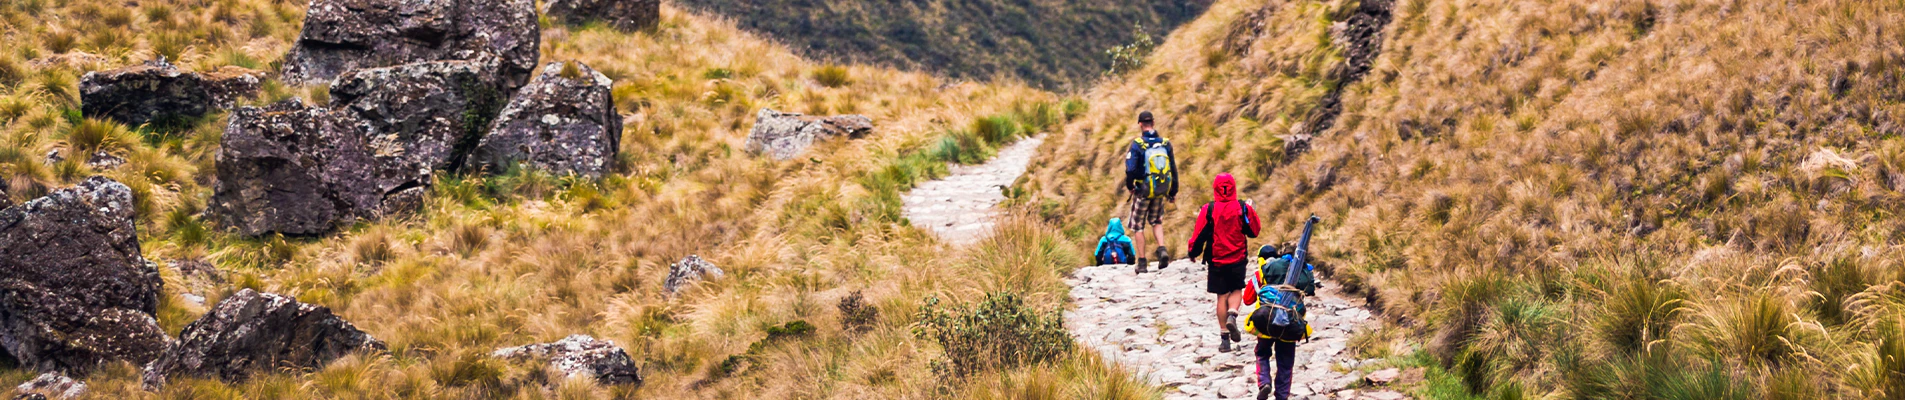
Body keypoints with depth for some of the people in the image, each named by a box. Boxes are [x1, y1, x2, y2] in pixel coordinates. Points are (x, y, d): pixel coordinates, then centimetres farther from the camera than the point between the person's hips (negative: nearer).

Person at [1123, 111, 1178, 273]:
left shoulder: (1137, 144, -14)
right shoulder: (1165, 143, -2)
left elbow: (1131, 169, -20)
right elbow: (1173, 169, 4)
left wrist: (1129, 185, 0)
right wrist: (1173, 192, 14)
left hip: (1143, 191, -4)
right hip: (1161, 191, 4)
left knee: (1138, 226, 11)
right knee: (1157, 222, 24)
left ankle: (1142, 262, 10)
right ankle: (1162, 249, 0)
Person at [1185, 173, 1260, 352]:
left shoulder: (1208, 210, -8)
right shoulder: (1243, 208, -5)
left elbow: (1199, 235, -5)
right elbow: (1254, 231, 6)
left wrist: (1193, 252, 12)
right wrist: (1251, 211, 20)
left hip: (1216, 260, 0)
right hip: (1238, 259, 0)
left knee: (1222, 295, 7)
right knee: (1236, 290, 16)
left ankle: (1224, 338, 5)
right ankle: (1232, 315, -16)